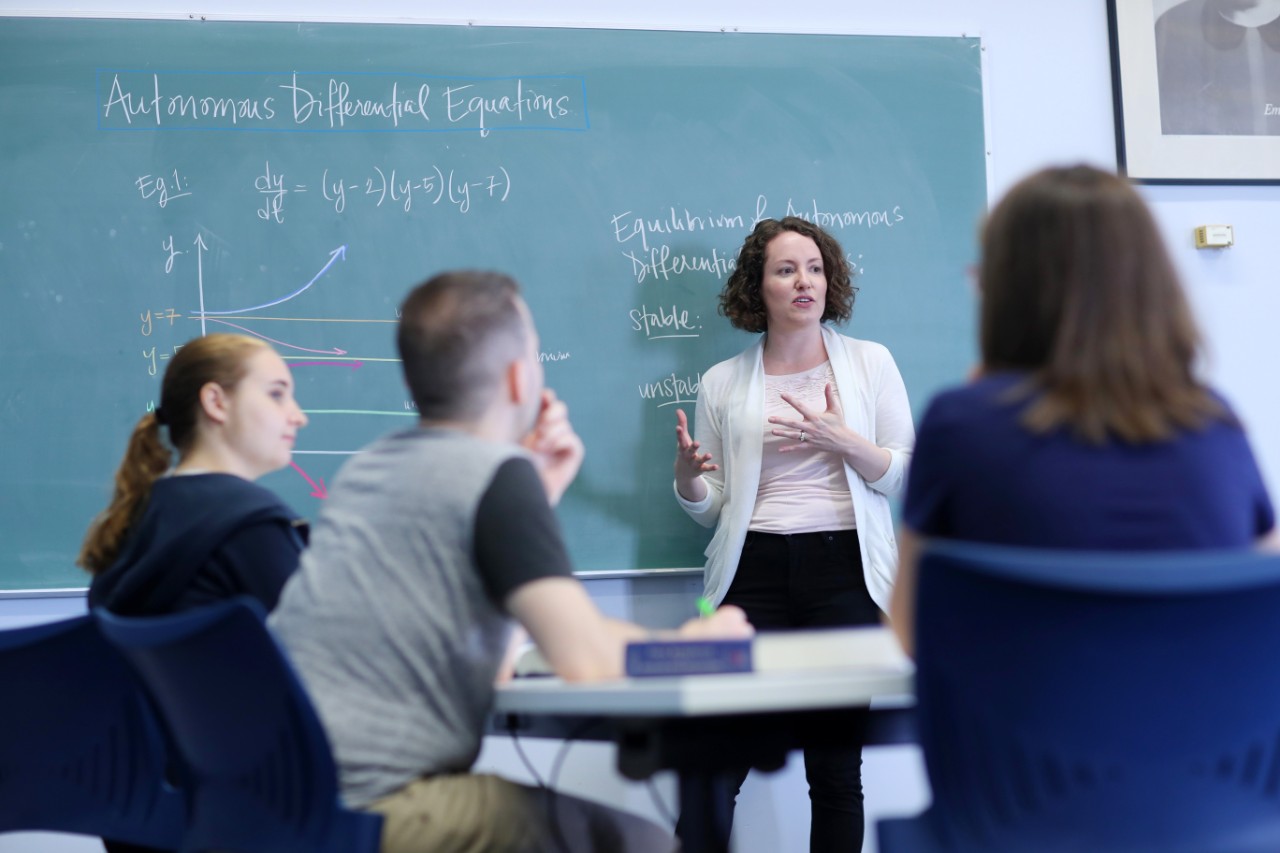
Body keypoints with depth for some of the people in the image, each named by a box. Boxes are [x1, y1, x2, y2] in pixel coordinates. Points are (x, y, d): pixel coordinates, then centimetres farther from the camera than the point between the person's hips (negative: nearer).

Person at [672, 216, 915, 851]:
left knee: (836, 768, 4)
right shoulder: (721, 383, 9)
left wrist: (842, 441, -13)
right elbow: (708, 508, 10)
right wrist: (686, 474, -12)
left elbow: (908, 477, 3)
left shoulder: (870, 362, 8)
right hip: (756, 568, 0)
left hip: (843, 567, 0)